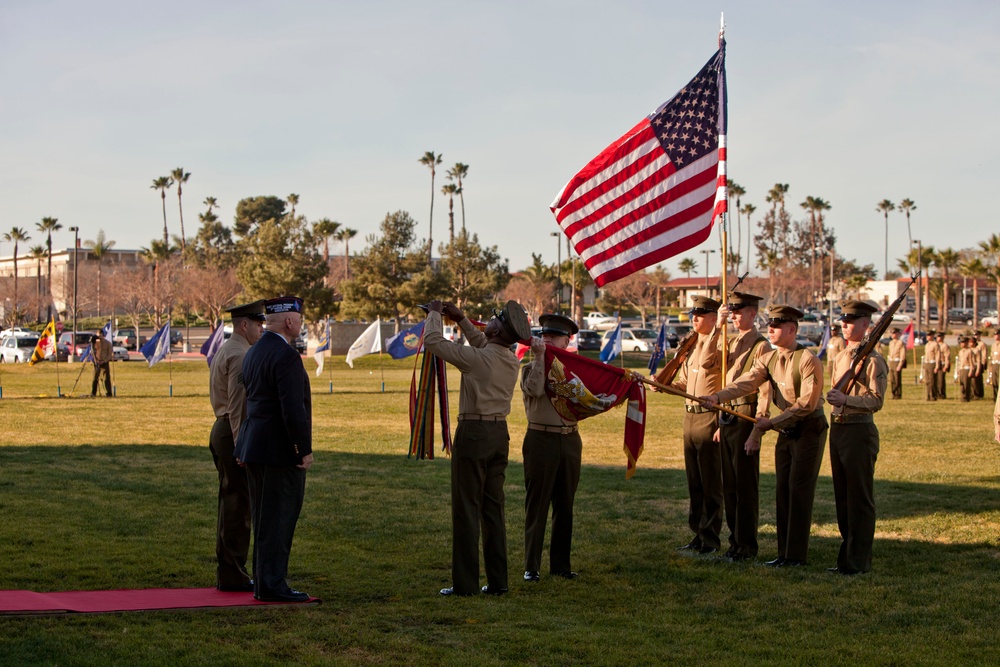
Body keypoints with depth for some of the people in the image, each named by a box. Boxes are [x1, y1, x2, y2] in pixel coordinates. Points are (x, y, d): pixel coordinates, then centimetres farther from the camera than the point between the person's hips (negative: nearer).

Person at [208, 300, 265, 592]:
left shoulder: (224, 351, 18)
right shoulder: (240, 356, -15)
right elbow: (238, 406, -21)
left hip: (222, 430, 11)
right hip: (234, 435, -11)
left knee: (231, 504, 14)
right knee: (237, 505, -7)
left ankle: (228, 573, 19)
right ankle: (232, 576, -5)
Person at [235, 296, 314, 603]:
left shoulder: (254, 352, 13)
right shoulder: (286, 356, -17)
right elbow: (293, 409, -23)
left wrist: (246, 447, 18)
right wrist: (305, 450, -16)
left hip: (255, 448, 10)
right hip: (281, 450, -10)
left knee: (264, 519, 14)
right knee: (279, 518, -4)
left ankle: (264, 582, 20)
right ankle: (271, 585, -2)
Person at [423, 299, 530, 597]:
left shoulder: (477, 359, -17)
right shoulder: (511, 360, 5)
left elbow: (433, 341, -11)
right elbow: (482, 344, 27)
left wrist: (434, 313, 6)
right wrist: (461, 319, 27)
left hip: (473, 433, -7)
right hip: (499, 432, 7)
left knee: (467, 509, -2)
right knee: (494, 508, 11)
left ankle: (465, 582, 0)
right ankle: (497, 580, 13)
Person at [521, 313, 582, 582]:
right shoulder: (531, 368, 3)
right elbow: (535, 389, -18)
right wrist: (539, 356, -16)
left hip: (570, 441, 4)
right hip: (541, 440, -4)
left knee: (565, 506, 9)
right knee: (536, 505, -1)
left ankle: (560, 563, 18)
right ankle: (531, 566, 4)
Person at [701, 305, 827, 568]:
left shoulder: (808, 360, -16)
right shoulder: (768, 359, 5)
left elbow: (806, 404, -19)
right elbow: (746, 382, -10)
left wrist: (771, 422, -18)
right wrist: (718, 397, -27)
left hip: (809, 430, -7)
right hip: (785, 431, 7)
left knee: (799, 490, -7)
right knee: (782, 491, 7)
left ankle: (796, 555, -3)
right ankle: (785, 553, 13)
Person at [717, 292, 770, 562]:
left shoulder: (760, 346, -9)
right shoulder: (732, 343, 16)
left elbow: (765, 390, -14)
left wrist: (758, 428, -17)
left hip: (746, 418, -8)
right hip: (726, 416, 8)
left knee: (745, 485, -3)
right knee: (729, 483, 11)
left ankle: (747, 546, 2)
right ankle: (735, 542, 18)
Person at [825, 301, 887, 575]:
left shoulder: (873, 360, -10)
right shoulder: (840, 358, 15)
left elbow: (876, 400, -17)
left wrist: (846, 400, -26)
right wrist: (832, 397, 10)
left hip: (860, 431, -8)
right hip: (837, 429, 8)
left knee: (860, 498, -3)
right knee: (842, 496, 13)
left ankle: (859, 560, 2)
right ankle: (846, 555, 21)